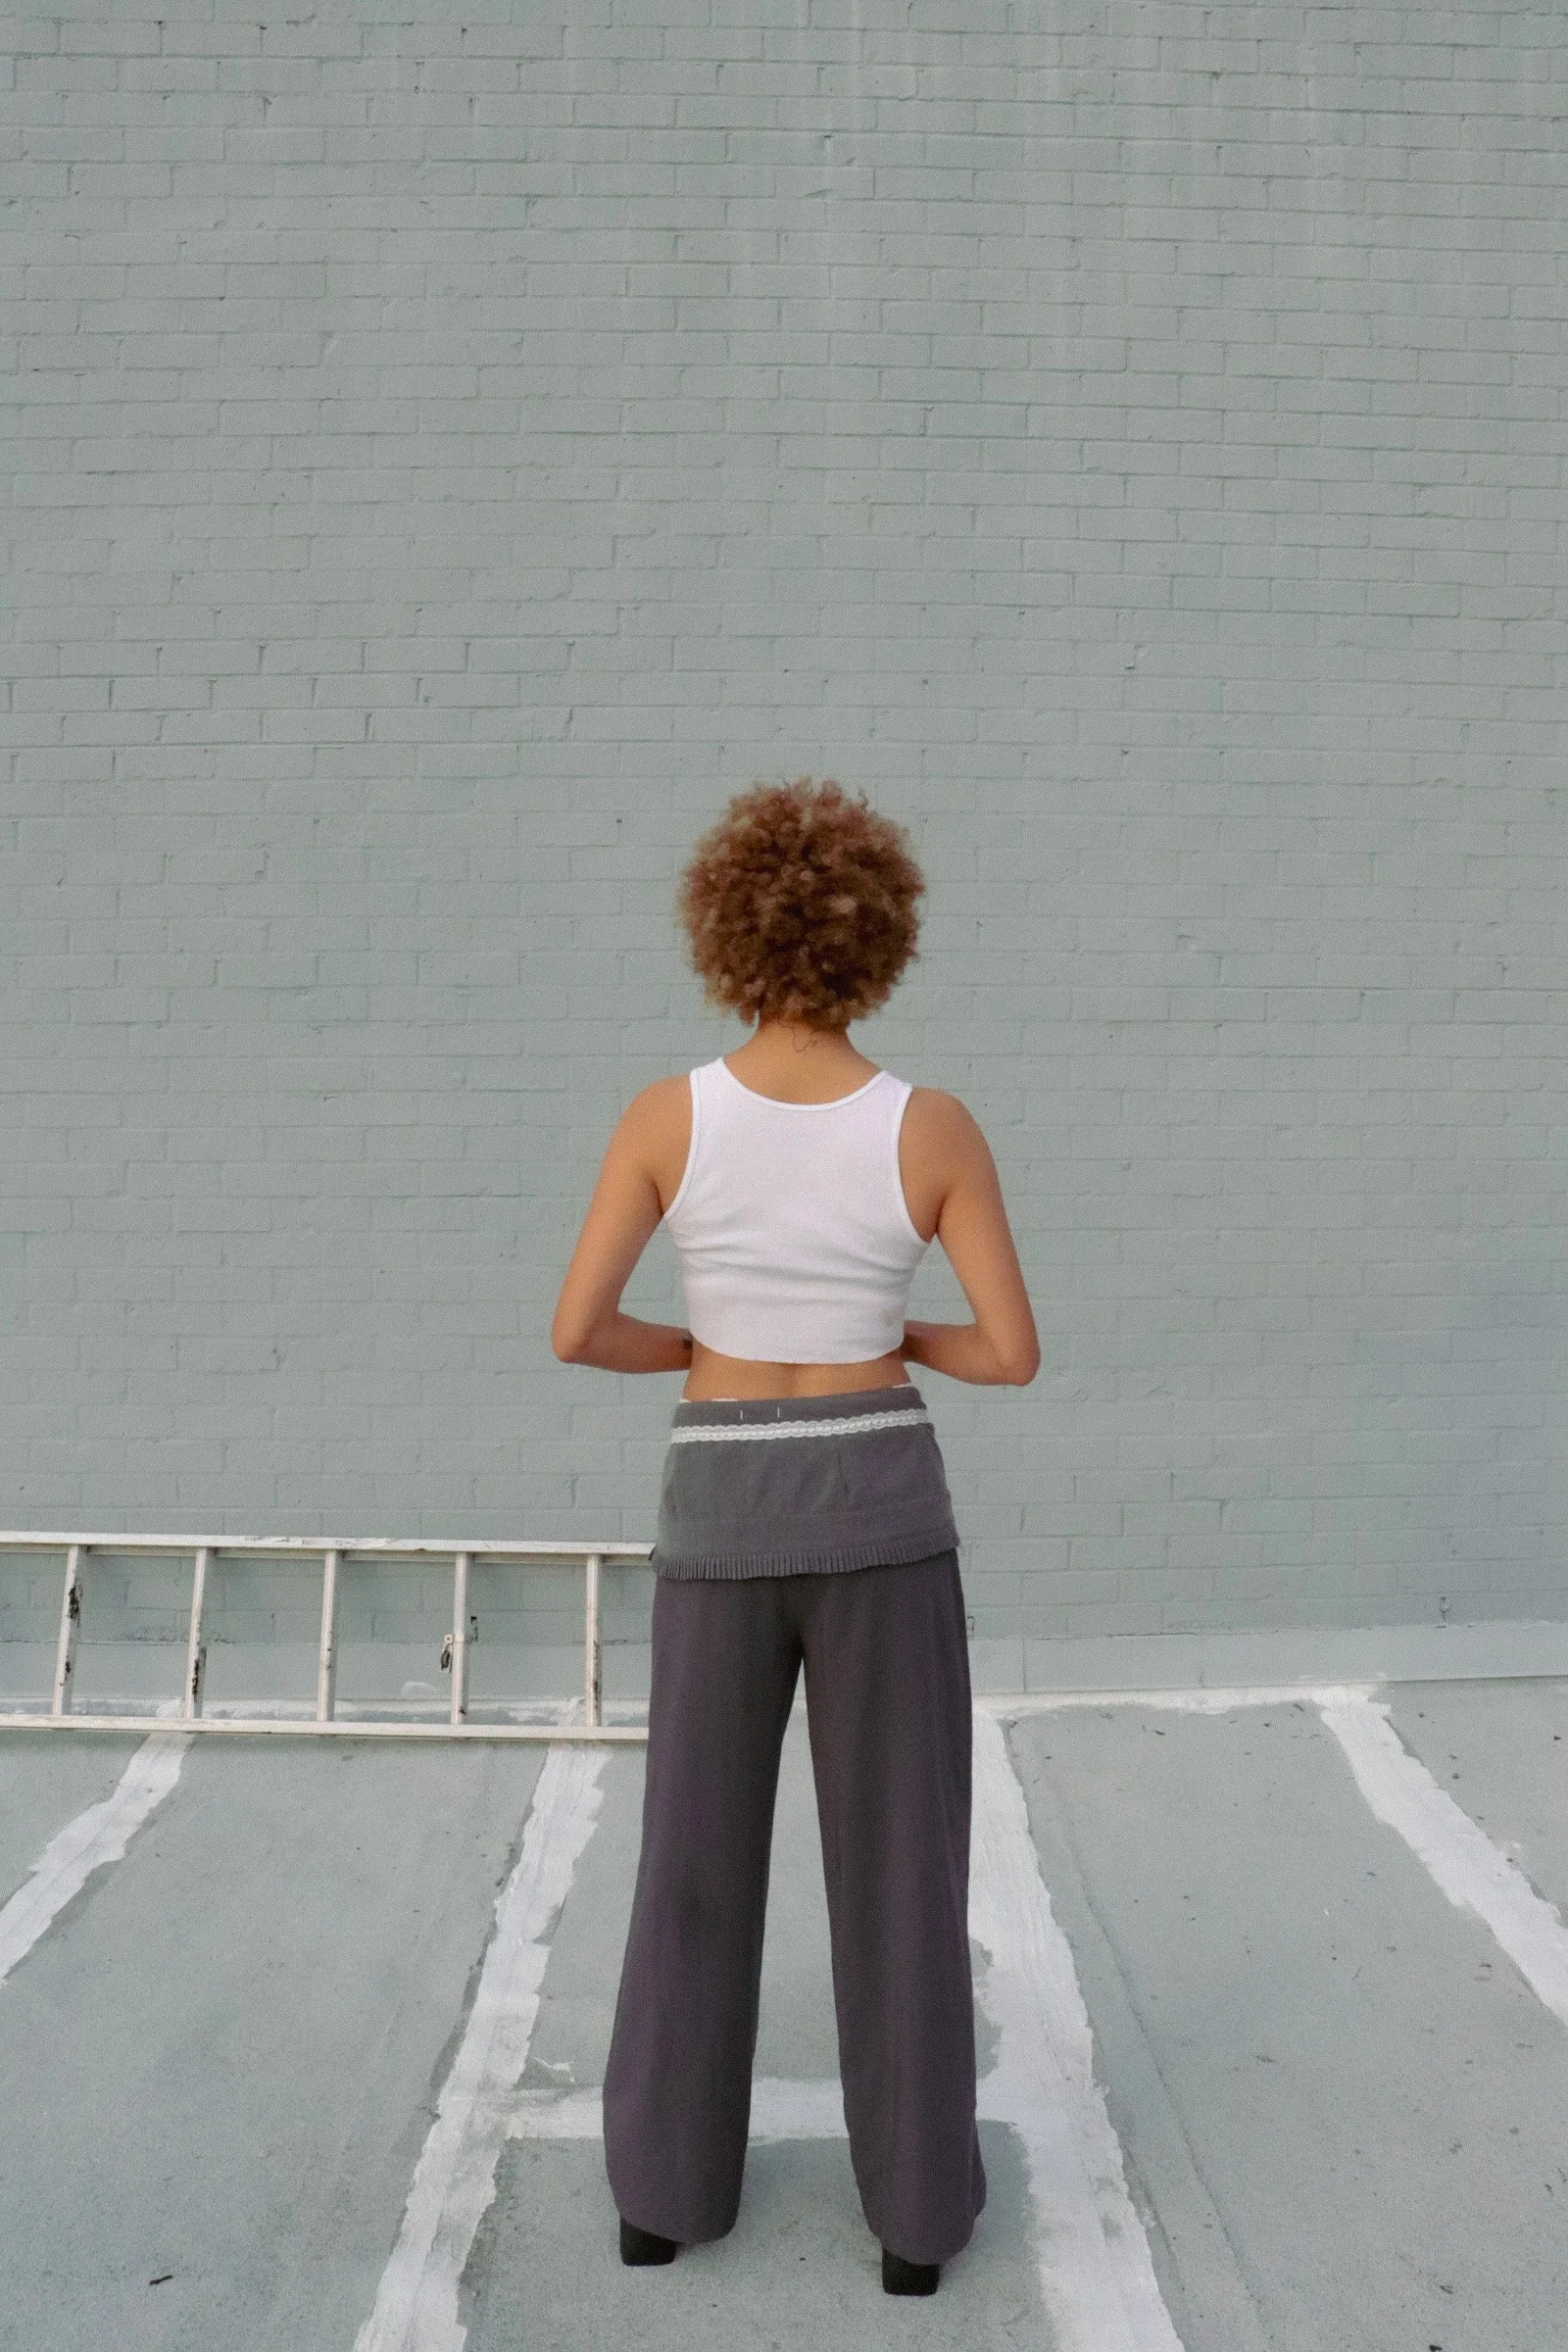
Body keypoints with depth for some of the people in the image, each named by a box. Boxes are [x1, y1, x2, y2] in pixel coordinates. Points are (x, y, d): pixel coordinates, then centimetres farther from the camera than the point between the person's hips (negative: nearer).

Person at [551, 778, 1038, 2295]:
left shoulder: (667, 1115, -9)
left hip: (723, 1516, 1)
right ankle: (915, 2202, 23)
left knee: (698, 1857, 17)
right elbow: (1015, 1354, -7)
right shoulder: (935, 1129, -10)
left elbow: (574, 1331, -10)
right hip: (877, 1507, -1)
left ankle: (668, 2186, 27)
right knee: (900, 1859, 13)